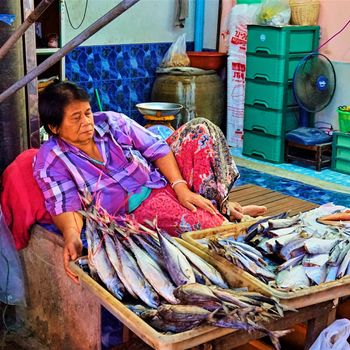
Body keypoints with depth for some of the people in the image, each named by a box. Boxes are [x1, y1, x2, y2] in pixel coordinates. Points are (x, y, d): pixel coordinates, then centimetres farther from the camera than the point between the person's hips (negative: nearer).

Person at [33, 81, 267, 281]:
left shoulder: (111, 122, 0)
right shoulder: (50, 163, -9)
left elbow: (156, 149, -1)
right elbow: (66, 207, -17)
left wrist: (181, 187, -14)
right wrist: (72, 237, -40)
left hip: (164, 179, 6)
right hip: (136, 208, -5)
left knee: (200, 129, -13)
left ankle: (221, 204, -7)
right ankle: (225, 218, 0)